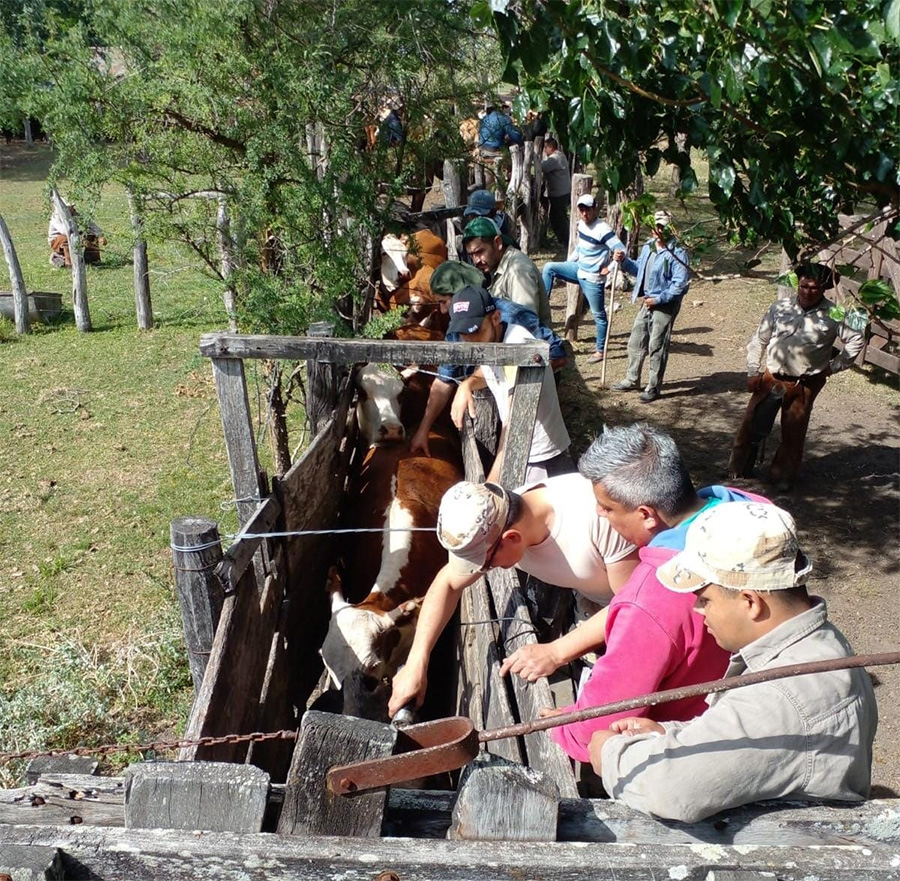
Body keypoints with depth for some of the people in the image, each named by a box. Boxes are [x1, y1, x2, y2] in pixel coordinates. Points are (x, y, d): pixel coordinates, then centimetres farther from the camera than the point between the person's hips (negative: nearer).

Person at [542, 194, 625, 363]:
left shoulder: (603, 229, -22)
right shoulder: (581, 224, 3)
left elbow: (621, 250, -26)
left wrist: (609, 267, -41)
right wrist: (567, 263, 18)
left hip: (593, 278, -8)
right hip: (579, 269, 8)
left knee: (598, 314, 4)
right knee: (549, 268, 0)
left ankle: (600, 350, 16)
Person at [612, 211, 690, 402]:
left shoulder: (678, 254, -17)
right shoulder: (648, 247, 7)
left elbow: (681, 285, -21)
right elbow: (639, 269, 22)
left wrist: (658, 299, -22)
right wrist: (624, 261, 5)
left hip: (665, 306, -8)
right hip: (647, 302, 8)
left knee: (657, 347, 0)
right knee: (636, 341, 15)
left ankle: (653, 388, 11)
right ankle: (632, 379, 31)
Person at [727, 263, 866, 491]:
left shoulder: (833, 315, -6)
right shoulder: (780, 308, 0)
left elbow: (856, 340, 1)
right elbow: (759, 340, 6)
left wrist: (835, 366, -1)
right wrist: (752, 373, 3)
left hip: (804, 386, -1)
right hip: (770, 379, 1)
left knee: (793, 434, 9)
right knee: (753, 426, 6)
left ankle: (783, 475, 26)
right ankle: (739, 468, 23)